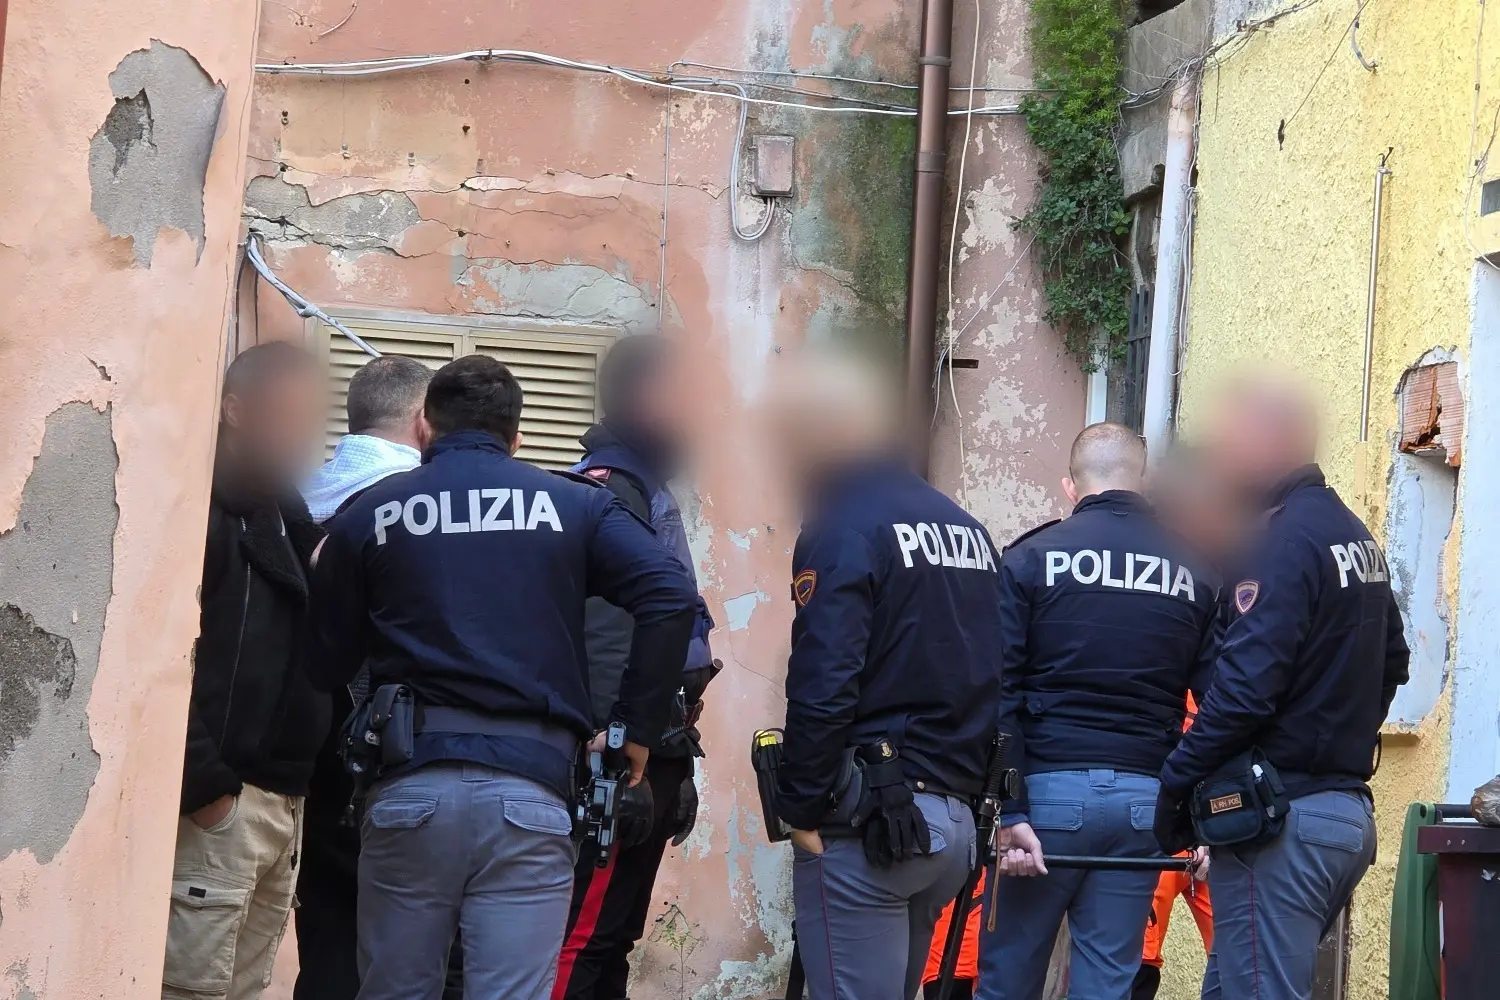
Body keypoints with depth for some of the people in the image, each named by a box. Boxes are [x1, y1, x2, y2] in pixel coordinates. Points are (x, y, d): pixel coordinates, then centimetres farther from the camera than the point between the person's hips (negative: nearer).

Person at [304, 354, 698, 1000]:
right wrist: (638, 728, 2)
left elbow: (327, 667, 8)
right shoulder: (574, 504, 9)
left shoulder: (370, 515, 9)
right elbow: (672, 597, -4)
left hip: (409, 784, 1)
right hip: (530, 789, 0)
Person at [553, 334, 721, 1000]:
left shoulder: (650, 494, 19)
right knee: (585, 942, -11)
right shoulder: (607, 493, -12)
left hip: (651, 753, 10)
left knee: (610, 940, 12)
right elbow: (603, 640, -21)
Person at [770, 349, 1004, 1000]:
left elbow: (823, 687, -19)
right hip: (953, 820, 8)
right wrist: (964, 789, 15)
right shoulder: (965, 527, 16)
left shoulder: (844, 525, -9)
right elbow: (986, 674, 14)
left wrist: (800, 809, -12)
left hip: (868, 822, -8)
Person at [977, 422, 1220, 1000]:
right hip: (1145, 798, 3)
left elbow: (998, 693, -7)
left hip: (1051, 786, -2)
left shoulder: (1031, 558, 0)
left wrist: (1008, 811, -8)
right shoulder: (1194, 573, 7)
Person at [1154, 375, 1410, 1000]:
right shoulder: (1356, 535, 16)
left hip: (1282, 817, -10)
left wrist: (1177, 784, -13)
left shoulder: (1285, 540, -14)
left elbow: (1246, 686, -21)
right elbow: (1390, 664, 21)